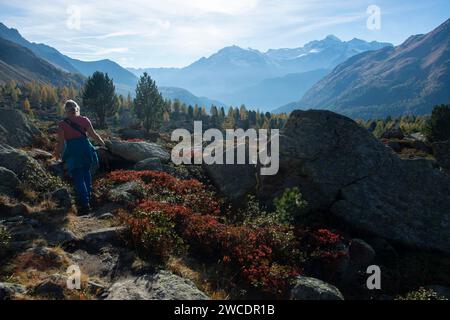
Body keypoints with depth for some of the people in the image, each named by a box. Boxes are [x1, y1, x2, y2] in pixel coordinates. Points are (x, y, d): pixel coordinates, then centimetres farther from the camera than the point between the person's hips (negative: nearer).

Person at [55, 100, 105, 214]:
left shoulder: (62, 124, -6)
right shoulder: (84, 120, -2)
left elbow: (60, 143, -5)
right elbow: (93, 135, 2)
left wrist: (58, 154, 10)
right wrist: (102, 143, 19)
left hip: (72, 152, -2)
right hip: (85, 148, 2)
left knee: (78, 178, 2)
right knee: (86, 173, 21)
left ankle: (85, 204, -5)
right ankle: (88, 197, 30)